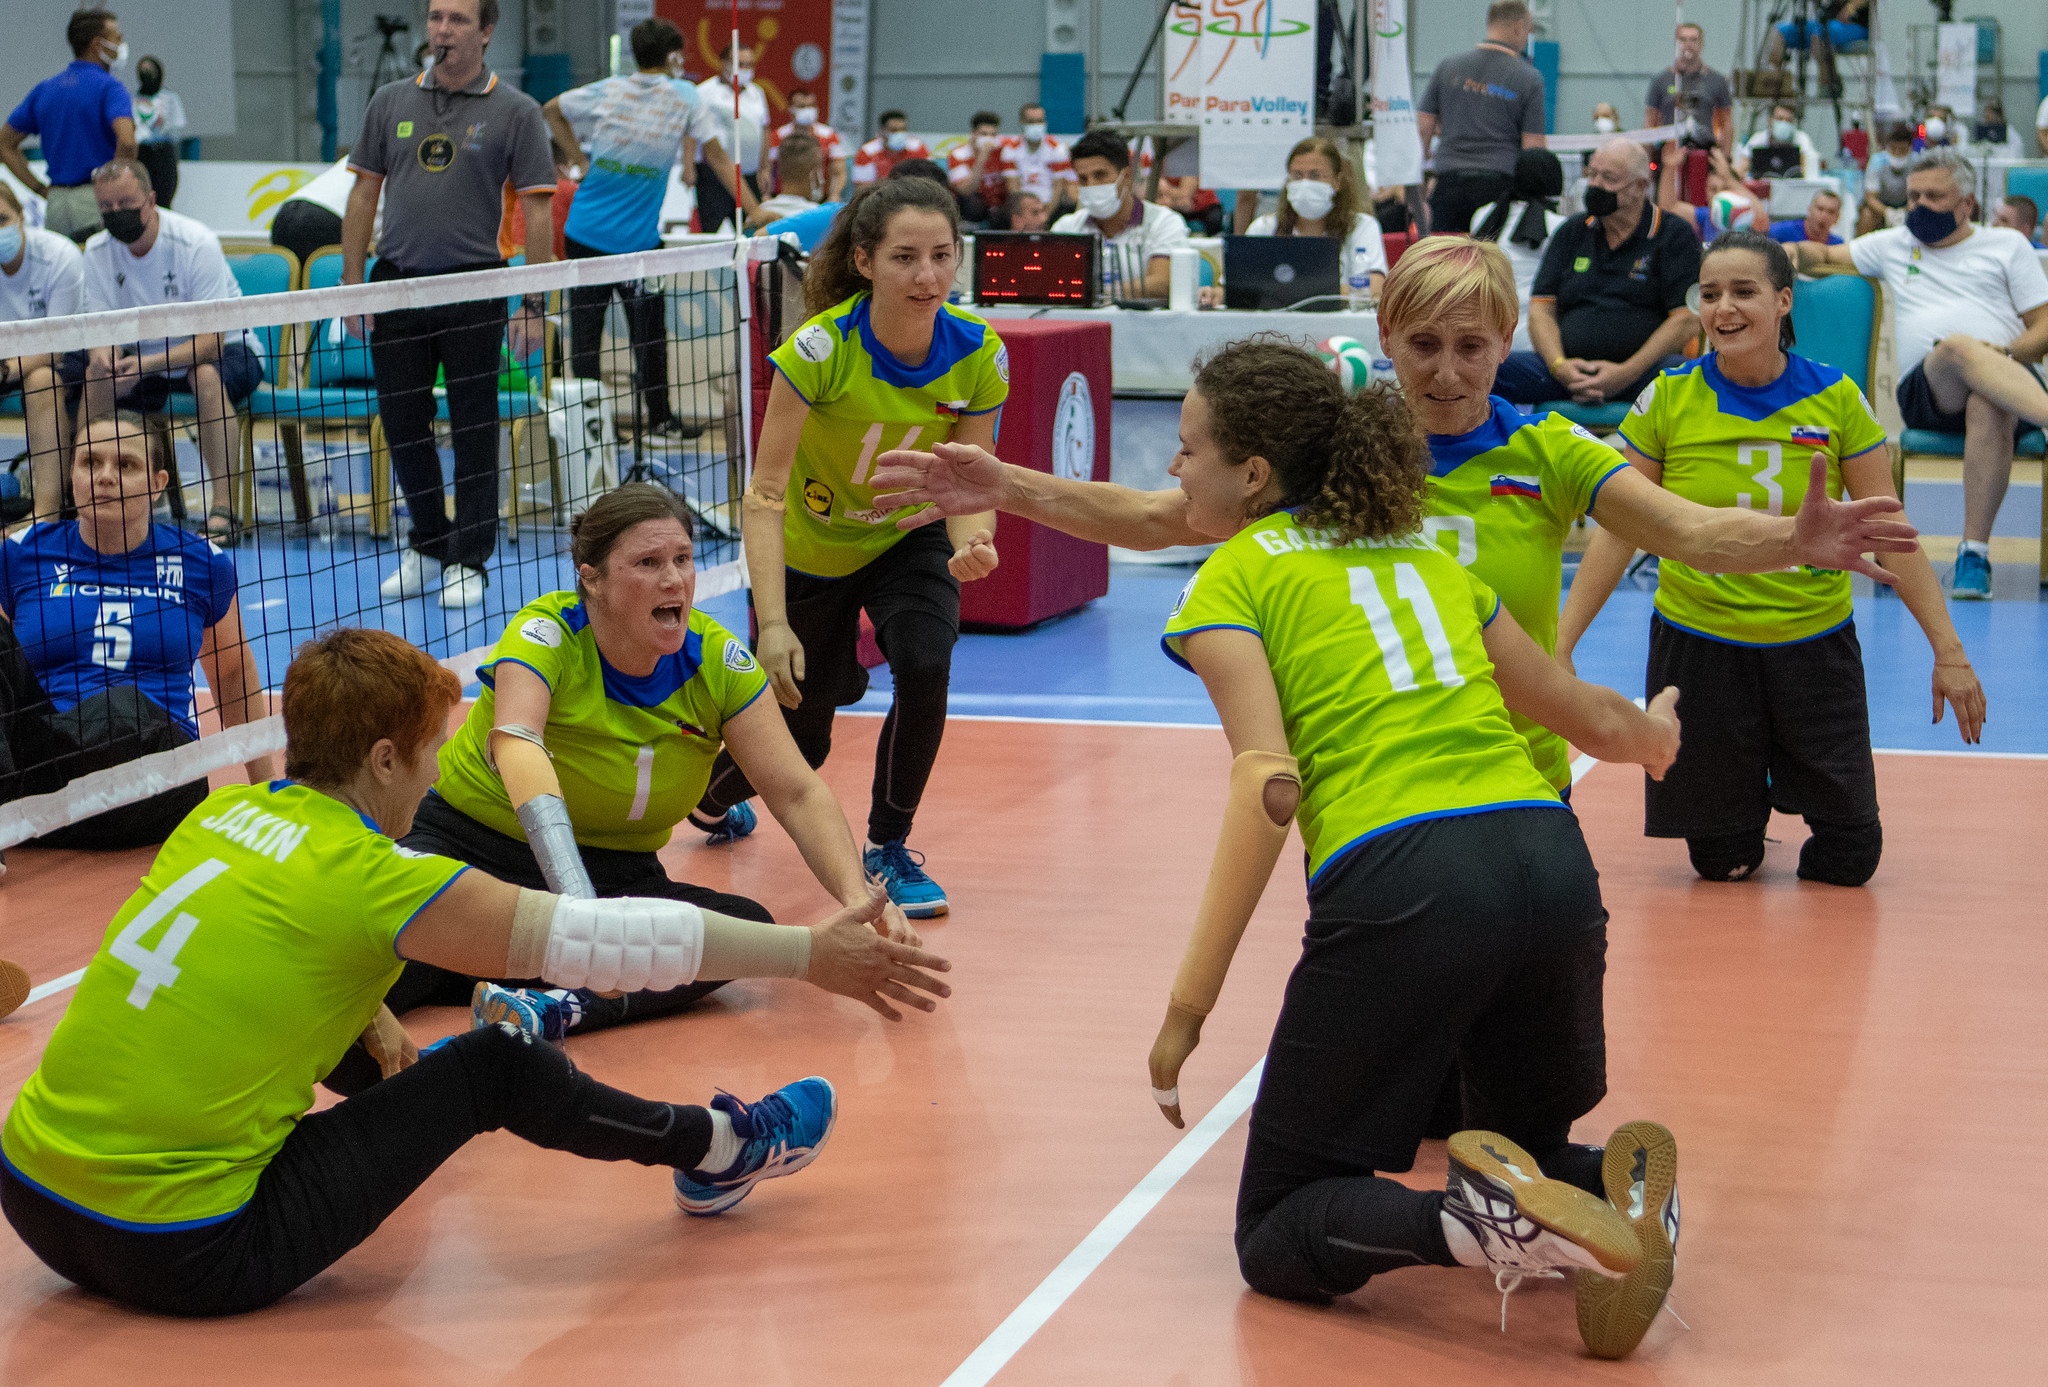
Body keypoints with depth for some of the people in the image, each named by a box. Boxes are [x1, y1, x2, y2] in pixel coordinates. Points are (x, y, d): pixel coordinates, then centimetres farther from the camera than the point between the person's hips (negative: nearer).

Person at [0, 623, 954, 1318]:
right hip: (187, 1257, -7)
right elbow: (608, 939, -9)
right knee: (492, 1068, 3)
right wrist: (810, 954, -2)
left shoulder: (221, 815, 6)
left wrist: (370, 1023, 32)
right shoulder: (374, 881, -13)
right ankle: (718, 1153, 22)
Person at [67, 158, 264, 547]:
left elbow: (211, 338, -28)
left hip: (225, 351, -5)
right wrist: (104, 355, -33)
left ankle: (224, 508, -35)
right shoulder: (98, 251, -7)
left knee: (207, 376, -38)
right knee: (94, 374, -22)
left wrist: (150, 363, -42)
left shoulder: (196, 243, -24)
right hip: (145, 357, 5)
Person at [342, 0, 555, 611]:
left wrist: (533, 304, -9)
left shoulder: (515, 112, -2)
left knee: (474, 432, 2)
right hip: (397, 282, 3)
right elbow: (364, 193, 11)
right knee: (402, 425, 8)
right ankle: (427, 547, 25)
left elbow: (537, 211, -4)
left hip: (473, 290, -3)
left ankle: (467, 562, 13)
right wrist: (352, 284, 5)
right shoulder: (391, 102, 7)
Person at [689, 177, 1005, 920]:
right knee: (796, 739, 3)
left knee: (925, 664, -27)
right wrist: (773, 624, -39)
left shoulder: (979, 354, -21)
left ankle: (888, 847, -3)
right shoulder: (821, 349, -31)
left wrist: (973, 543, -36)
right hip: (806, 553, -2)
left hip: (906, 542, 2)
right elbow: (764, 496, -30)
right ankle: (706, 798, 42)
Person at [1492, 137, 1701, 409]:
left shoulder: (1674, 235, 6)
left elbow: (1688, 320, -4)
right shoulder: (1571, 233, 19)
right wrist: (1559, 366, -10)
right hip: (1570, 367, 3)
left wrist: (1626, 373, -16)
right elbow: (1540, 309, 12)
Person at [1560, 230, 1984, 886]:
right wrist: (1557, 648, -8)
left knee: (1849, 860, 4)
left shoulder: (1835, 397, -6)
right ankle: (1746, 805, 39)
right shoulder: (1668, 398, -8)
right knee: (1722, 865, 5)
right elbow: (1618, 531, -3)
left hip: (1815, 643, 1)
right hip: (1698, 644, -1)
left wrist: (1948, 652, -3)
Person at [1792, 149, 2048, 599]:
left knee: (1989, 407, -41)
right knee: (1961, 347, -38)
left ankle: (1974, 553, -43)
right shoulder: (1893, 244, 29)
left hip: (2012, 375, -1)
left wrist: (2008, 352, -9)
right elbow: (1823, 254, 40)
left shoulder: (2007, 244, 20)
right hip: (1927, 388, 1)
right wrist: (1792, 252, 15)